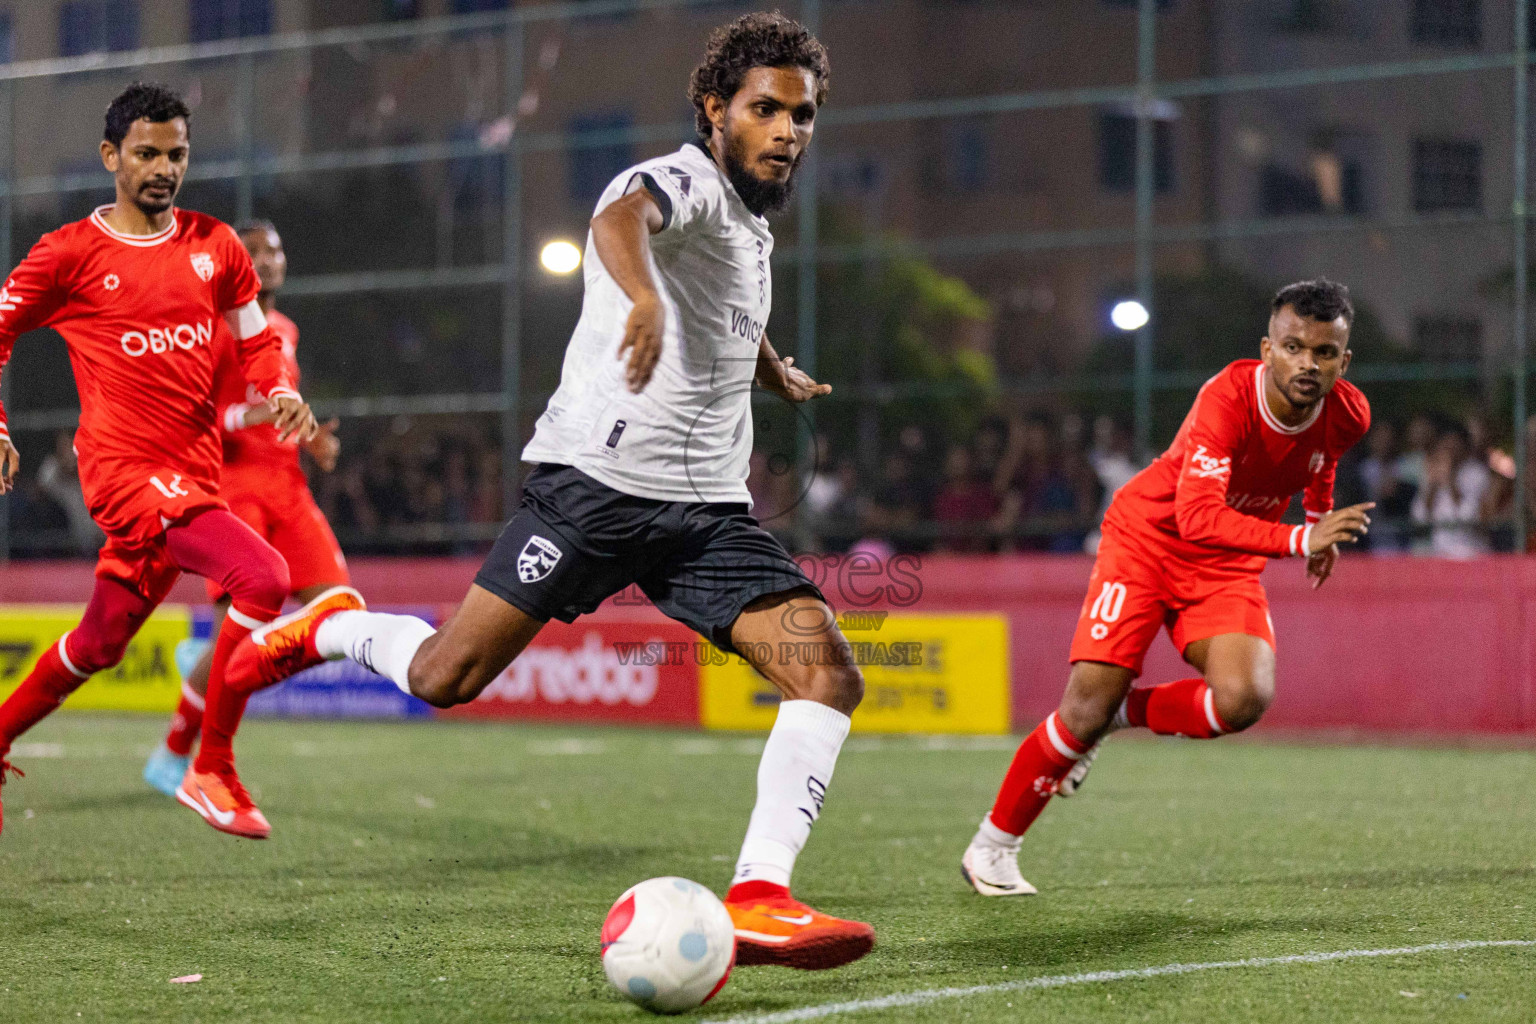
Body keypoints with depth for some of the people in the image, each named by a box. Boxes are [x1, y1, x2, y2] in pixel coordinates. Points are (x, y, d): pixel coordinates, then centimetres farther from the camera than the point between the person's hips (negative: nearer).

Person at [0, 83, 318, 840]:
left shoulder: (213, 246, 11)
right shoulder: (70, 253, -2)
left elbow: (256, 341, 21)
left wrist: (283, 394, 0)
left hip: (195, 474, 6)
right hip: (124, 465, -6)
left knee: (100, 644, 17)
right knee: (263, 578, -24)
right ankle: (211, 771, -15)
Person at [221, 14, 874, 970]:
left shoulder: (751, 223, 19)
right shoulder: (685, 179, -9)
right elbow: (620, 217, -36)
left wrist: (779, 374, 59)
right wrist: (643, 298, -57)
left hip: (709, 510, 8)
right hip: (596, 480, -8)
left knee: (830, 676, -13)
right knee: (444, 676, -9)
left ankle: (758, 899, -19)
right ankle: (328, 629, 25)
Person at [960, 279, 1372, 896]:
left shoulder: (1348, 415, -13)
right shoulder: (1228, 398, -30)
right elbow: (1198, 517, -41)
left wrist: (1322, 521, 25)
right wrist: (1302, 540, -48)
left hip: (1228, 567, 4)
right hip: (1147, 538, -4)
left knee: (1243, 701, -22)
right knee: (1088, 705, -12)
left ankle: (1120, 713, 7)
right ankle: (993, 846, 7)